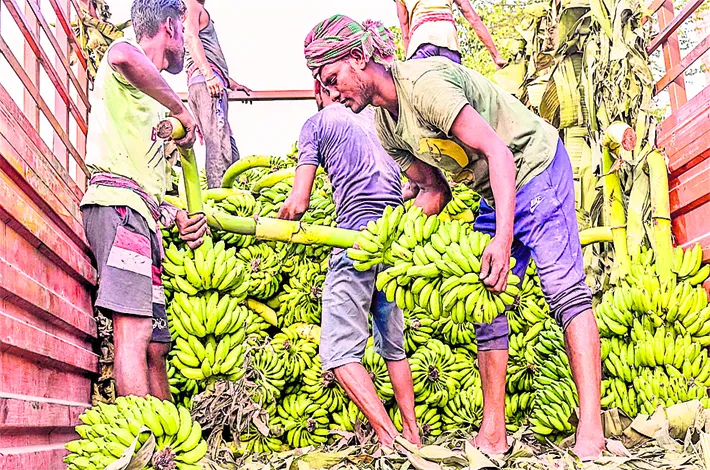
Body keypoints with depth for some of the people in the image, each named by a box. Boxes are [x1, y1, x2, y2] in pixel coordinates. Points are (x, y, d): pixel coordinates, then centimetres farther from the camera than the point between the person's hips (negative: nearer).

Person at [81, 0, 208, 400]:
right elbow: (122, 56, -23)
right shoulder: (127, 61, 7)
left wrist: (178, 216, 14)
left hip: (144, 217, 10)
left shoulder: (150, 98, 33)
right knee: (134, 329, -21)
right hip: (119, 204, -10)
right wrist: (181, 109, -13)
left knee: (155, 344, 2)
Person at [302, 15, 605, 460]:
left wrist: (503, 238, -39)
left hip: (537, 168, -9)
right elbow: (434, 190, 7)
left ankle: (591, 430, -15)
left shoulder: (423, 81, -27)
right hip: (495, 193, 9)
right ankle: (493, 432, 8)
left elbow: (497, 150, -33)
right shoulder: (388, 129, 1)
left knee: (564, 286, -15)